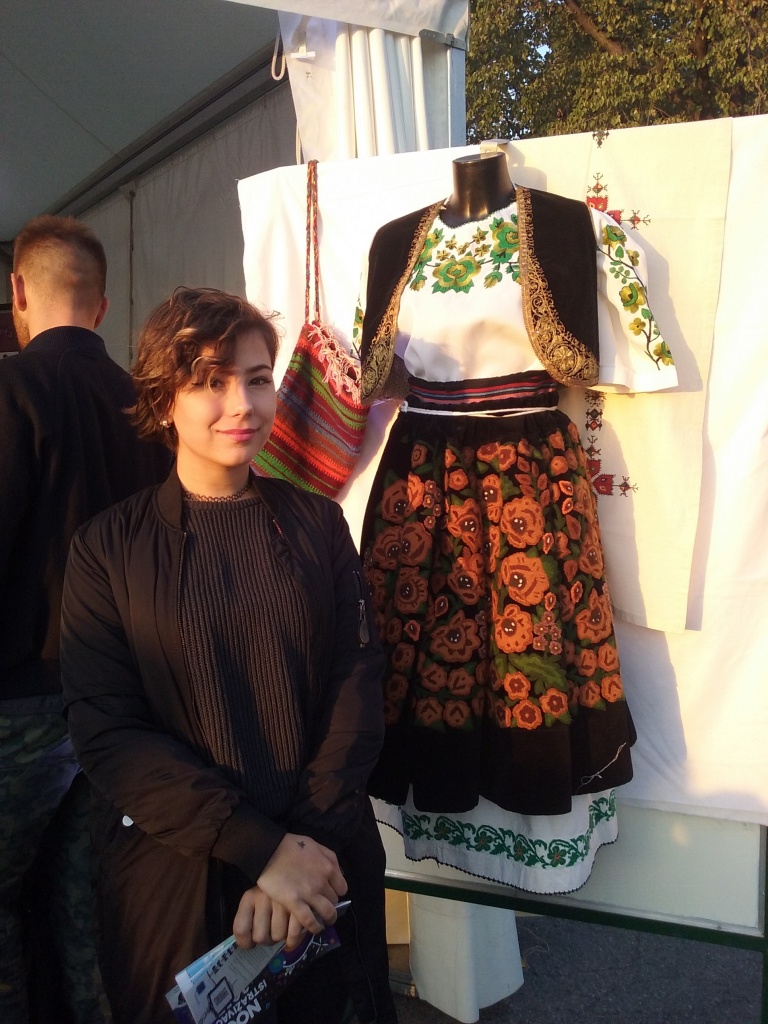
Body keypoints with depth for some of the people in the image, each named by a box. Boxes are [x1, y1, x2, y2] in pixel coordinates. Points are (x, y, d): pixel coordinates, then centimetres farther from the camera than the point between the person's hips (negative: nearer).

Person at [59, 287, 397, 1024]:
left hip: (321, 870, 2)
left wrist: (306, 840, -17)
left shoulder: (317, 524, 1)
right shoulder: (110, 546, -5)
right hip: (173, 876, -1)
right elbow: (106, 730, -10)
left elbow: (357, 684, -4)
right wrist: (260, 849, -18)